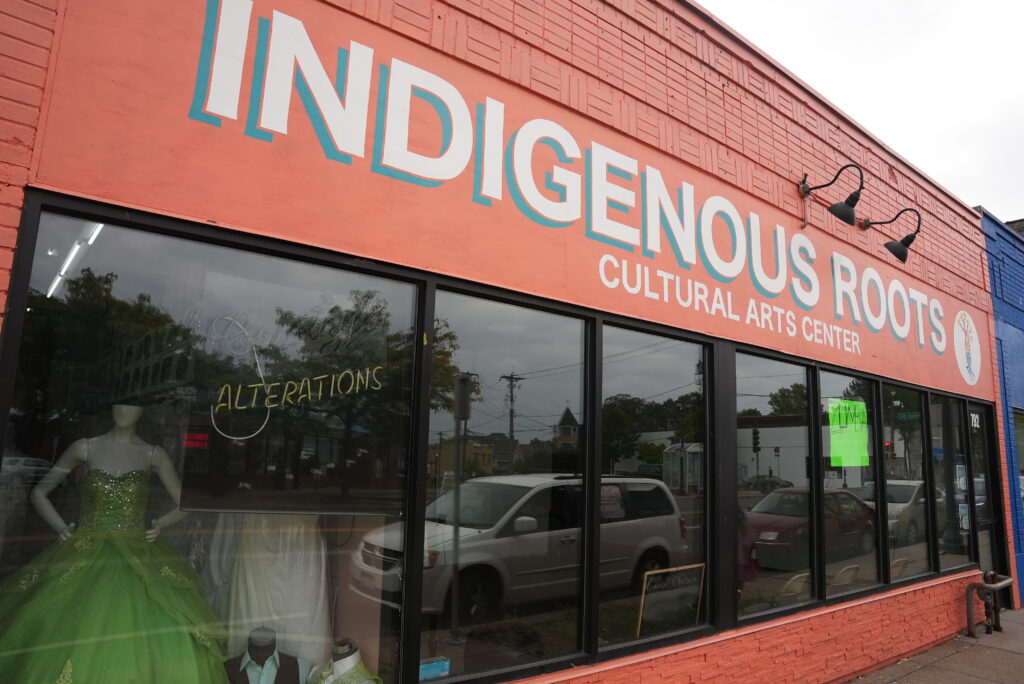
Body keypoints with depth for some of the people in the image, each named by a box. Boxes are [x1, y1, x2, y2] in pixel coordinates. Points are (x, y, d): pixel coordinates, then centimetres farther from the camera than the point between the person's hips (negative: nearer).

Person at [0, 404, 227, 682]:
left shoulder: (154, 455, 4)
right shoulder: (85, 448, 5)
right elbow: (39, 493, 15)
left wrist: (160, 524, -3)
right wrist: (61, 528, 4)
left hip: (138, 561, -1)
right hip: (83, 558, 1)